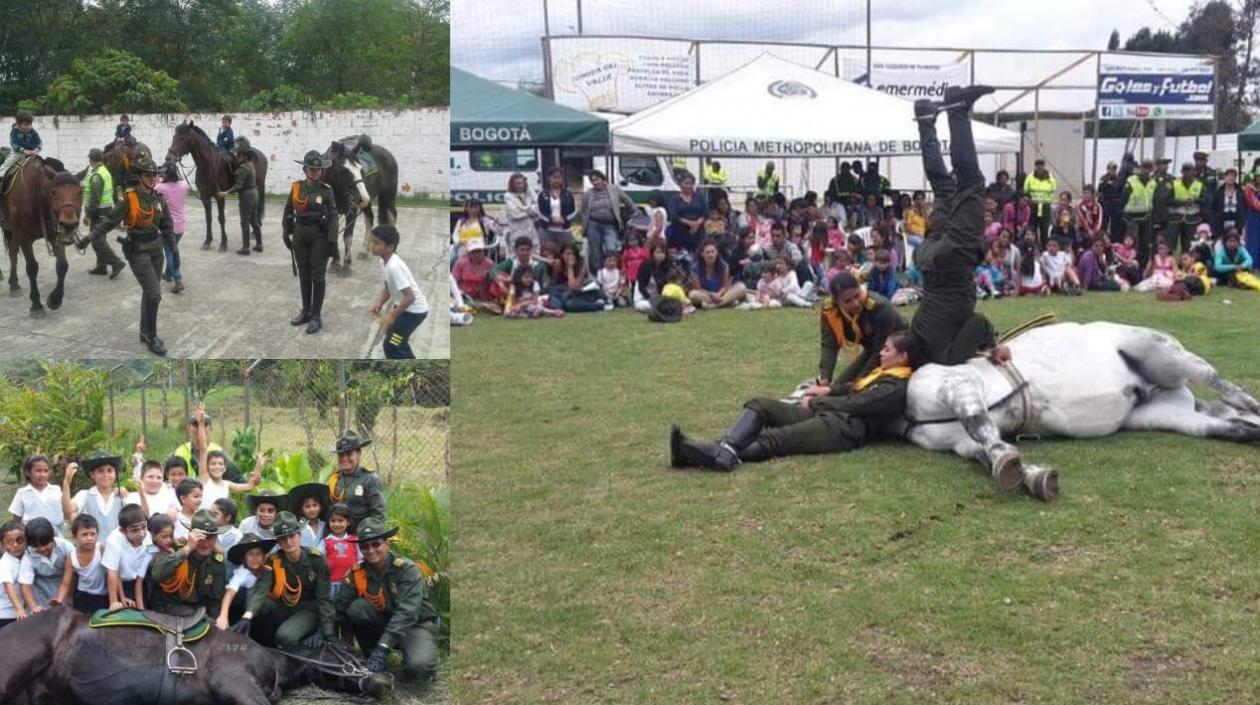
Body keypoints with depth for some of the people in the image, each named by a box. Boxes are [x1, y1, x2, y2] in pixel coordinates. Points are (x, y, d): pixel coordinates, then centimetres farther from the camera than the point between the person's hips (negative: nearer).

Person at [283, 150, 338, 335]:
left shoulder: (326, 190, -8)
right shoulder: (296, 188, 1)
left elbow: (333, 216, -9)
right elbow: (288, 212, 9)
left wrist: (332, 240, -15)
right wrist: (286, 234, 5)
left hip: (319, 236, -4)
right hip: (300, 235, 4)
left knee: (317, 277, 1)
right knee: (303, 276, 13)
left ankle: (316, 316, 7)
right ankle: (306, 311, 25)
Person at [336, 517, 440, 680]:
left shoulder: (408, 569, -23)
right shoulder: (357, 573, -10)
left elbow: (406, 613, -33)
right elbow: (340, 607, -11)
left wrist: (384, 646, -41)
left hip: (416, 624, -4)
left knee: (418, 666, -33)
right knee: (357, 608, -24)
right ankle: (371, 657, -4)